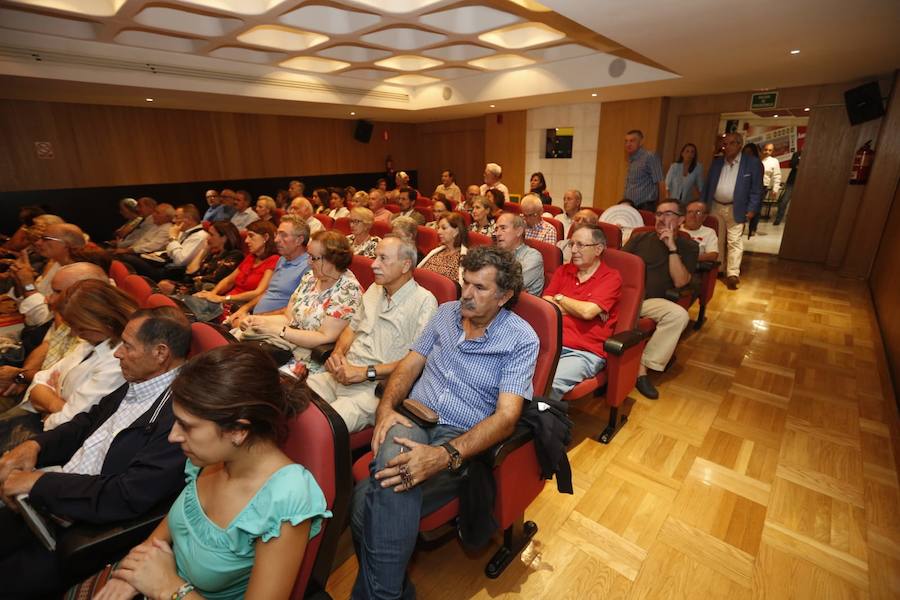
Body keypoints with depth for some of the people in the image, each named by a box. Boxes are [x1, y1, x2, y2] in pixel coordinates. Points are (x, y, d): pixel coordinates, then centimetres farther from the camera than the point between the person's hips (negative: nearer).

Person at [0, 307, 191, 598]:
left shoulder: (182, 412, -29)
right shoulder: (135, 384, -1)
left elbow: (126, 498, -26)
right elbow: (87, 422, 14)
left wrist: (39, 481, -16)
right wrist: (35, 444, -4)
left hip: (89, 536, -7)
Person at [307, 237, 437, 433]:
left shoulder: (424, 302, -9)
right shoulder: (374, 290, 16)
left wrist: (366, 372, -16)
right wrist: (337, 353, 3)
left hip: (376, 387, -7)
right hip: (341, 376, 7)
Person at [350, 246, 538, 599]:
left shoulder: (521, 339, -5)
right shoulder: (446, 312, 10)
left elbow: (506, 416, -14)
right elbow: (410, 364, 12)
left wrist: (444, 456, -29)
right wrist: (386, 407, -9)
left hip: (460, 439, -4)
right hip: (413, 418, 4)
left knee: (370, 501, -29)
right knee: (392, 464, -32)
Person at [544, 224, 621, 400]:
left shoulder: (611, 278, 1)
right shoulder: (563, 271, 16)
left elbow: (588, 311, -13)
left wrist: (560, 298, 3)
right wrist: (579, 309, -4)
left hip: (585, 352, -4)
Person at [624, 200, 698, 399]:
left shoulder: (688, 247, 12)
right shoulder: (640, 238, 16)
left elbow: (680, 282, -3)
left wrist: (672, 247, -8)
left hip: (651, 301, 0)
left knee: (679, 315, -31)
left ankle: (643, 367, -21)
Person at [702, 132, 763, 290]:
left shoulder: (752, 163, -3)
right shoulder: (716, 162, 8)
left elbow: (757, 189, -4)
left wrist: (752, 209, -11)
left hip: (736, 209, -4)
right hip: (716, 207, 4)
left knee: (734, 241, -5)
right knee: (716, 240, 11)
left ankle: (732, 274, -5)